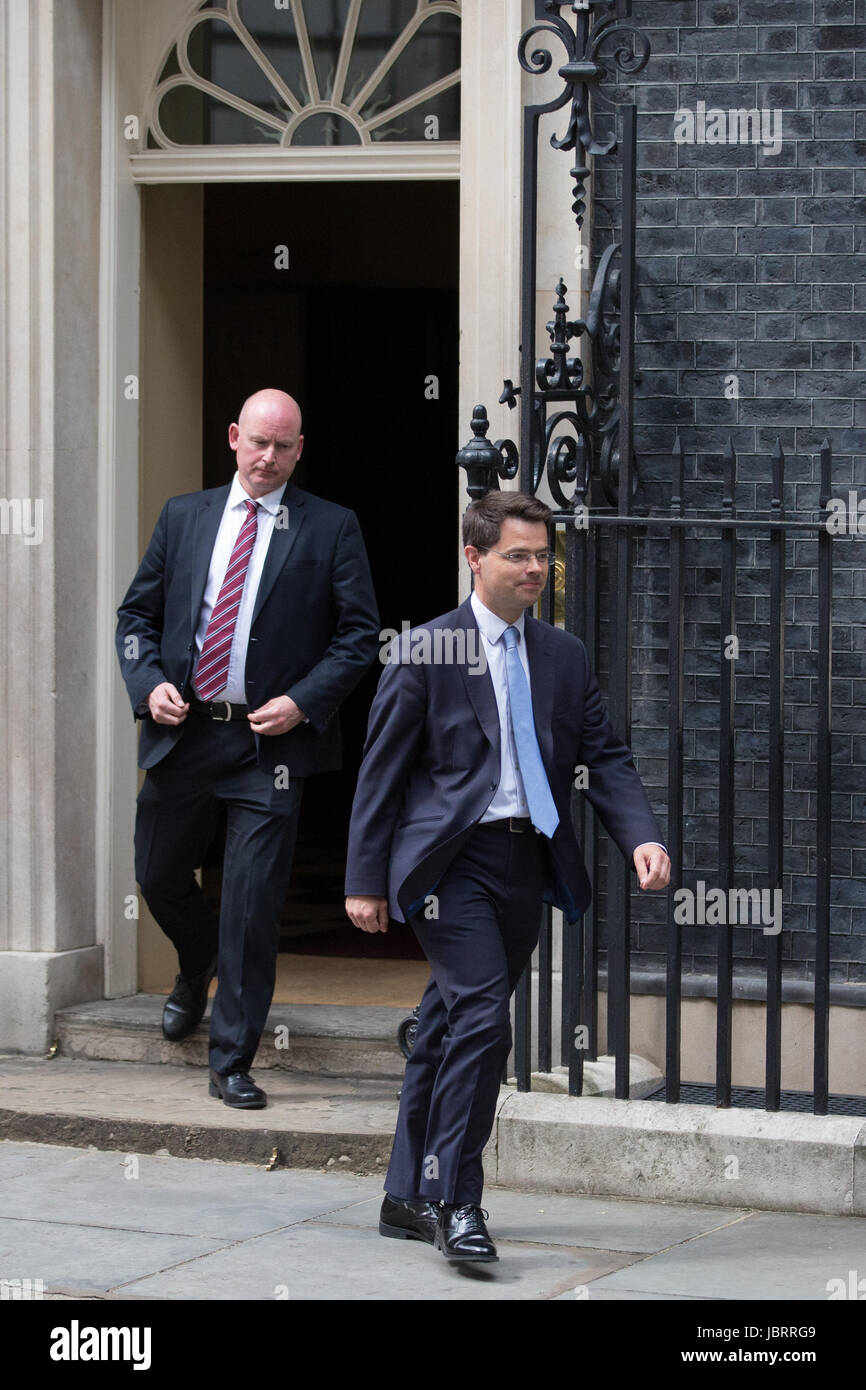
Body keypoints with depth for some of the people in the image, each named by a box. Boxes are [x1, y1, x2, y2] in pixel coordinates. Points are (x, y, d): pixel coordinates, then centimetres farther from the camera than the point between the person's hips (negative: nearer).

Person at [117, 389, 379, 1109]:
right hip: (182, 733, 4)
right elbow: (138, 612, 13)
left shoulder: (332, 529, 0)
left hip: (271, 741, -4)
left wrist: (303, 702, -13)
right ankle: (196, 971, 49)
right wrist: (149, 684, -5)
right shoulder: (184, 517, 10)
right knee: (159, 876, 15)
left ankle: (233, 1062, 3)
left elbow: (360, 632, -1)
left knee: (253, 903, -6)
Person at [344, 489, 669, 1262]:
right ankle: (455, 1201, -11)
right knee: (482, 1017, -18)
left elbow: (604, 758, 10)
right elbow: (382, 770, -1)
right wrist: (366, 880, -4)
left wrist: (642, 837, -8)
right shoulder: (424, 652, -3)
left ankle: (410, 1197, 20)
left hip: (526, 864, 5)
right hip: (451, 862, -5)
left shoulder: (565, 657, 12)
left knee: (450, 1029, 12)